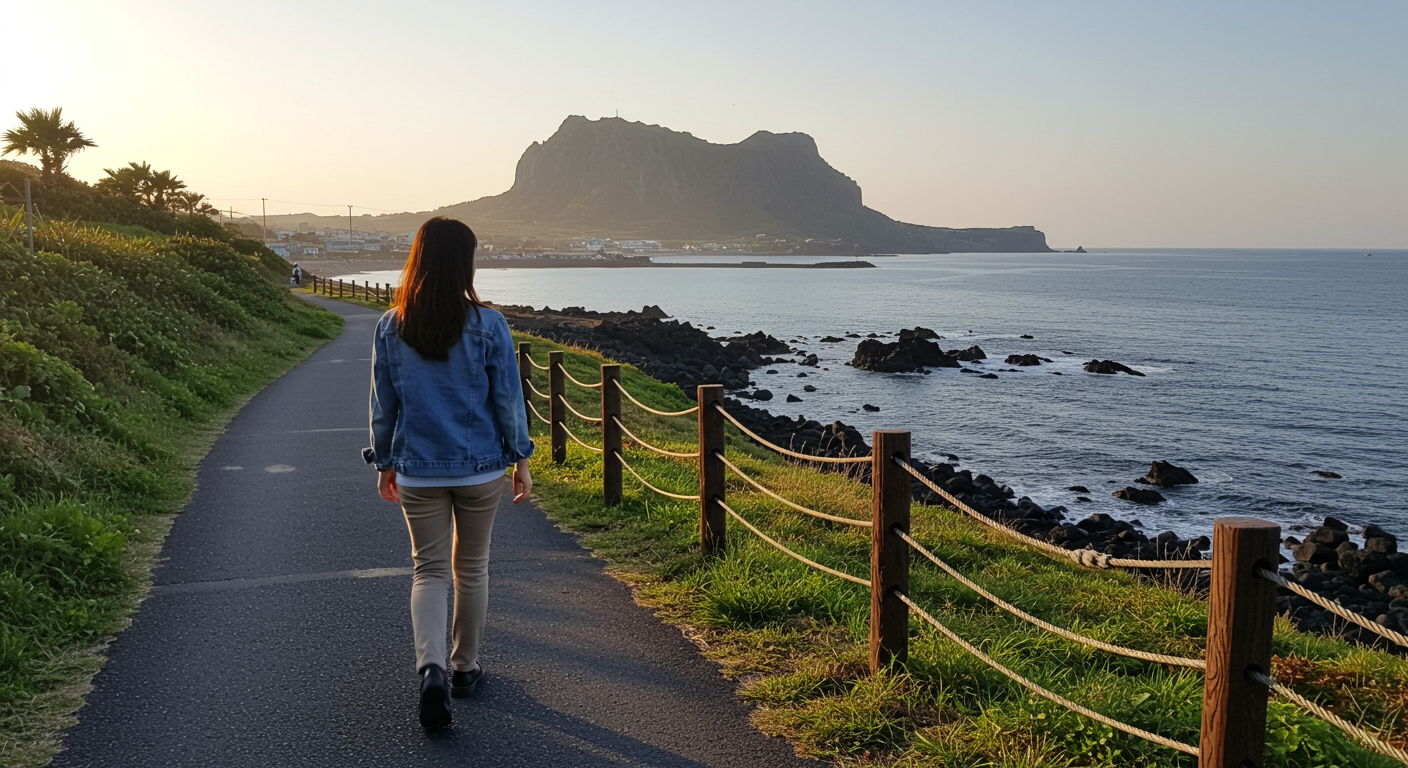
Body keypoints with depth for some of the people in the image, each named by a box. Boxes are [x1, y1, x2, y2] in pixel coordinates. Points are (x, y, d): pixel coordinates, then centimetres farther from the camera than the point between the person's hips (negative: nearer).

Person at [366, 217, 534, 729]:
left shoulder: (390, 328, -4)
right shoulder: (488, 327, -10)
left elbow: (383, 405, 3)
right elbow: (508, 400, -6)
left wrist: (384, 463, 15)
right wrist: (521, 459, 5)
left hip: (417, 471, 1)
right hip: (480, 468, -1)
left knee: (430, 571, 10)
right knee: (471, 568, 16)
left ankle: (431, 667, -11)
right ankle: (465, 668, 29)